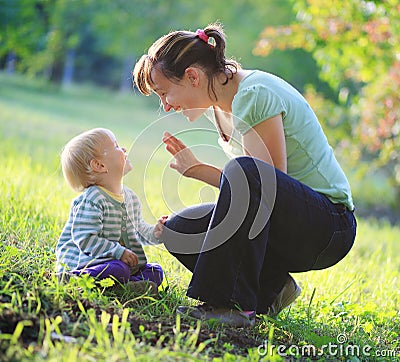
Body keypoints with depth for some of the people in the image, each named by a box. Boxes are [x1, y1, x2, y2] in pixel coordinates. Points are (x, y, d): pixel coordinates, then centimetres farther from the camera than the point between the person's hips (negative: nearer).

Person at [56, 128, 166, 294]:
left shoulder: (130, 197, 11)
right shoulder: (91, 201, -17)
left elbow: (138, 229, 26)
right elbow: (84, 238, -24)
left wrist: (154, 233, 5)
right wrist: (118, 251, -26)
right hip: (87, 261, -9)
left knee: (155, 272, -1)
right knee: (118, 270, -35)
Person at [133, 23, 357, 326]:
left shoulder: (255, 95, -19)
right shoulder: (223, 102, 8)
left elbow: (269, 184, -22)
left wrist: (200, 171, -13)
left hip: (330, 225, -9)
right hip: (290, 223, 9)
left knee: (244, 170, -36)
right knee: (180, 230, -1)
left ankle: (233, 303, -30)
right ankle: (269, 289, 0)